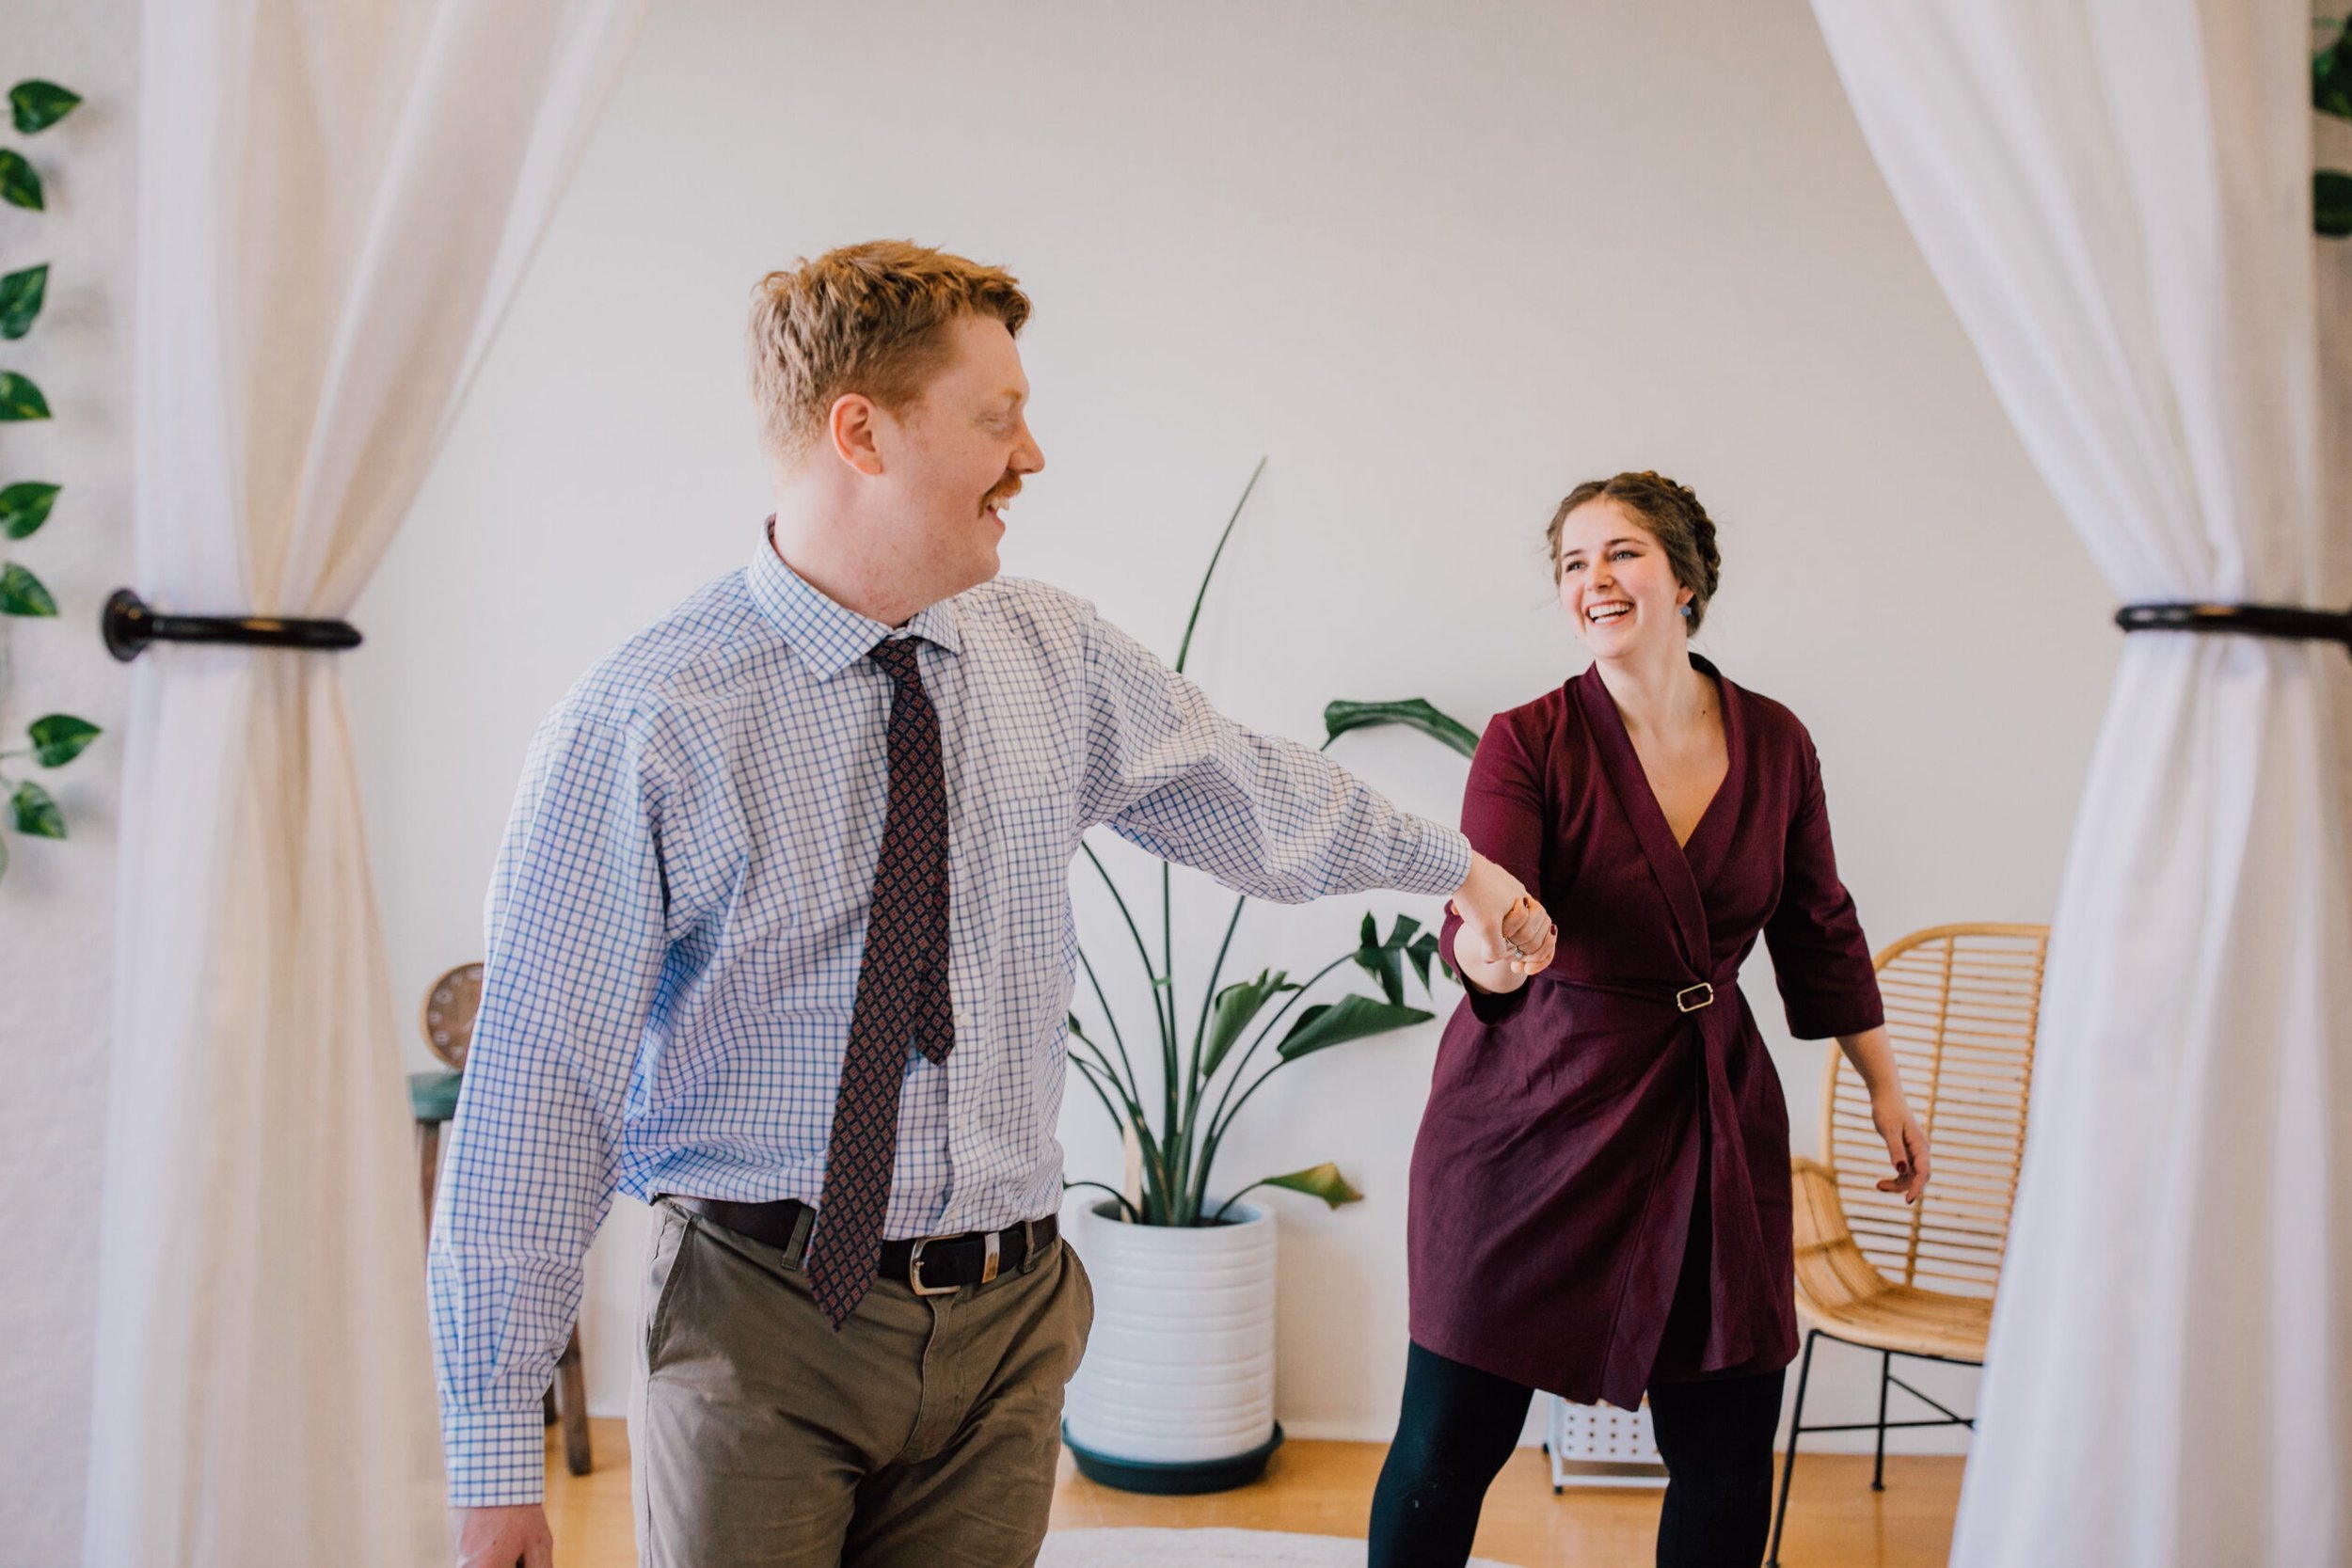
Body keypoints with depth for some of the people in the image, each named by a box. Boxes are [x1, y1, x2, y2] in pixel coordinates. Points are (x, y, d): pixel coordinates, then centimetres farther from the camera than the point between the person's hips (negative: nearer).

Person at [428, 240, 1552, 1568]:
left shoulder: (1059, 657, 0)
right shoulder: (644, 723, -14)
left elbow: (1249, 788, 18)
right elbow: (545, 1086, -12)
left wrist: (1454, 864, 32)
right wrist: (500, 1455, -9)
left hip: (1008, 1312, 4)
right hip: (766, 1322, -4)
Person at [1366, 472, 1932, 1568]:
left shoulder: (1773, 742, 3)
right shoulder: (1529, 743, -9)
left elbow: (1819, 928, 14)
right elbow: (1478, 924, -20)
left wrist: (1885, 1088, 17)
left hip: (1710, 1113, 3)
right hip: (1537, 1110, -3)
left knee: (1728, 1455, 7)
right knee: (1449, 1442, 2)